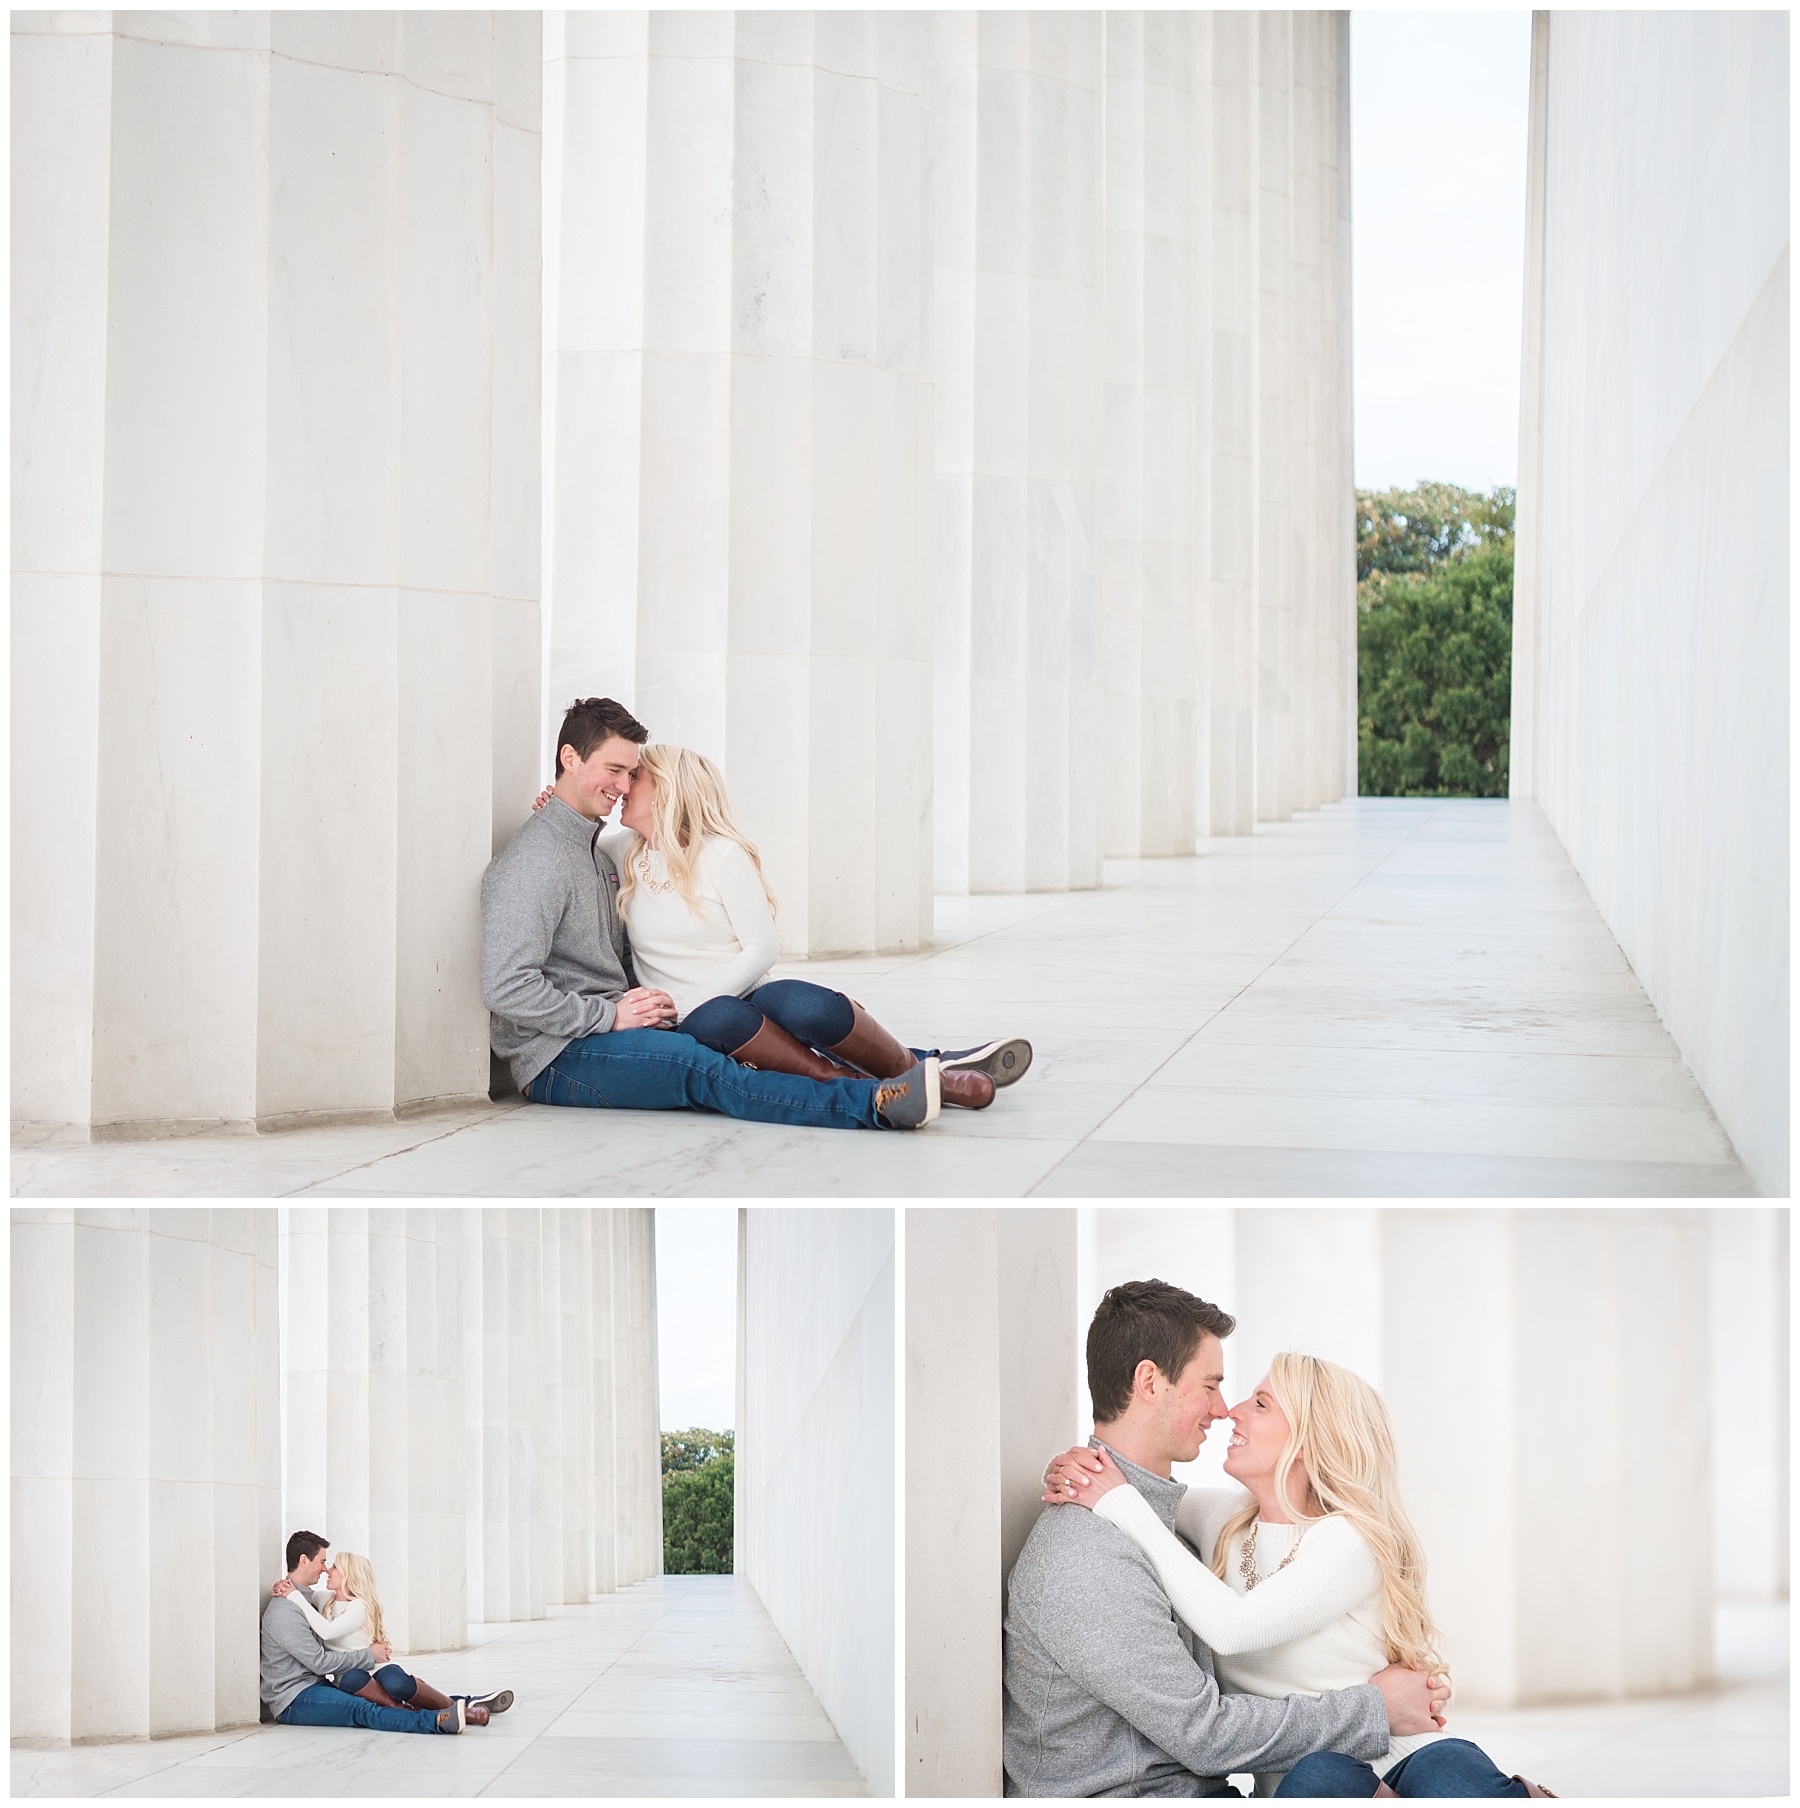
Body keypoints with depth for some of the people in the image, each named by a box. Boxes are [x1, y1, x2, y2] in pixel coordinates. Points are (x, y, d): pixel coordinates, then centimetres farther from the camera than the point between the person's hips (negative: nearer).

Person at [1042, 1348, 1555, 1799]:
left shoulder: (1349, 1539, -12)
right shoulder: (1222, 1515, 7)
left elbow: (1232, 1627, -27)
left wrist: (1121, 1503, -22)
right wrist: (1070, 1471, -3)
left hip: (1403, 1750, -5)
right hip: (1298, 1768, 5)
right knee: (1315, 1779, -36)